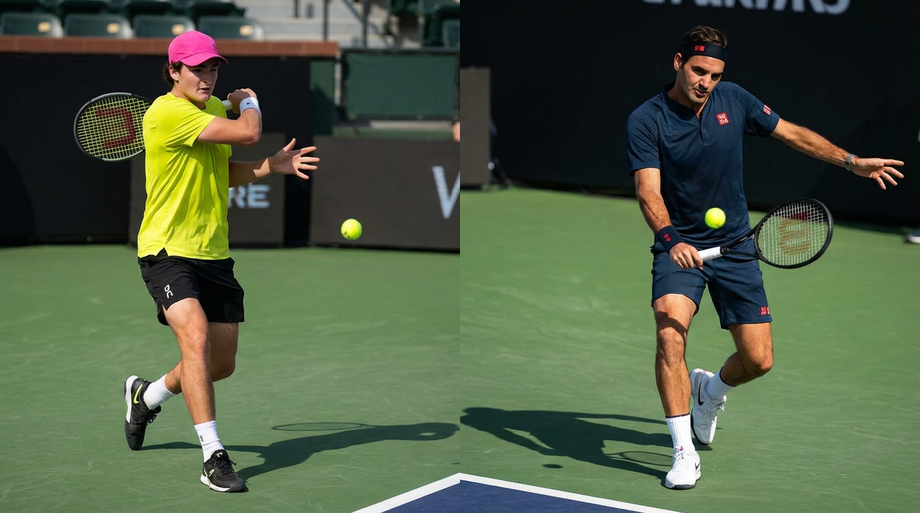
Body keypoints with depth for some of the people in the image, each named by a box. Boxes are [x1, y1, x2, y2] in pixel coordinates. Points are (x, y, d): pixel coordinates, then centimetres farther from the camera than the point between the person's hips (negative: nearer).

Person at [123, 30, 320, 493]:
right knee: (196, 337, -27)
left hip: (214, 254, 8)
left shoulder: (216, 108, 11)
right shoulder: (167, 112, -17)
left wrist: (273, 165, 5)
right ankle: (214, 457, -23)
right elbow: (248, 133, -23)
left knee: (222, 364, 11)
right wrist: (250, 102, -2)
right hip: (167, 250, -8)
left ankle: (146, 396, 39)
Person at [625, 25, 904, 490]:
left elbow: (792, 133, 12)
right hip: (679, 248, -3)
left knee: (758, 359, 0)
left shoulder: (733, 100, -1)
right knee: (670, 336, -28)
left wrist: (852, 162, 13)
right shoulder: (645, 121, -13)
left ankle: (710, 390, 36)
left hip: (735, 247, 4)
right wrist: (671, 239, -42)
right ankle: (684, 452, -17)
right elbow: (648, 191, -25)